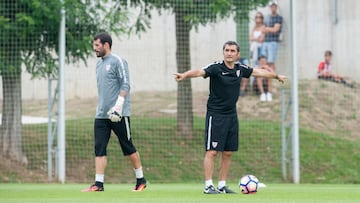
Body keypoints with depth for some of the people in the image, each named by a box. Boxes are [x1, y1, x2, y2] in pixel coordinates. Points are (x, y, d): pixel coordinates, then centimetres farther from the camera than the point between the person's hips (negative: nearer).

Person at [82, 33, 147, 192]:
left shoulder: (117, 62, -7)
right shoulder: (99, 64, 17)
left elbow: (125, 85, -13)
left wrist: (118, 105, -22)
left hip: (118, 114, -7)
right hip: (101, 115, 7)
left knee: (128, 148, 1)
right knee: (99, 149, -3)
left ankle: (140, 180, 13)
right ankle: (98, 184, -5)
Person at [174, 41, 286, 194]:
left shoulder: (240, 69, 5)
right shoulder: (216, 68, -13)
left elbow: (257, 72, 23)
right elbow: (200, 72, -31)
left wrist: (276, 76, 39)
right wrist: (185, 75, -52)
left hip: (231, 115, 6)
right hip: (215, 115, -6)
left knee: (228, 153, 8)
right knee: (212, 151, -7)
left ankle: (222, 185, 17)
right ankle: (208, 186, -4)